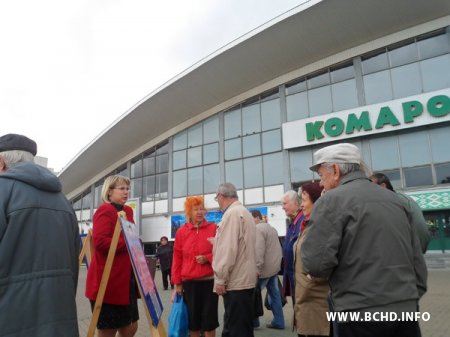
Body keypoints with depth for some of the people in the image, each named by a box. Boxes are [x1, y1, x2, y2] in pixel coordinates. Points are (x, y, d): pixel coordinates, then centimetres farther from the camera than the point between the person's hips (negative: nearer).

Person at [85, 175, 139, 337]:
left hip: (127, 279, 9)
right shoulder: (104, 210, -12)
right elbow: (100, 241, -25)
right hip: (108, 281, -8)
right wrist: (128, 243, -19)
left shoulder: (128, 211, 14)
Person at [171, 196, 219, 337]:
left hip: (209, 281, -1)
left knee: (209, 316, 5)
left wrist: (207, 258, -15)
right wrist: (177, 282, 5)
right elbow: (177, 258, 5)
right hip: (189, 282, 2)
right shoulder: (181, 232, 1)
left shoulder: (214, 228, -2)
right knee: (192, 318, 11)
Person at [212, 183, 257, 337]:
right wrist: (217, 242, 29)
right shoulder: (244, 212, 16)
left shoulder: (232, 213, -14)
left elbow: (229, 249, -21)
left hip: (235, 282, -10)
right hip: (244, 279, 10)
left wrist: (220, 279, -16)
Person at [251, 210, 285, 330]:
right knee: (274, 293, 11)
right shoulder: (271, 228, 17)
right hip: (275, 266, 9)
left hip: (264, 268, -9)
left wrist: (257, 268, -23)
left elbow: (259, 250, -23)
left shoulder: (258, 228, -14)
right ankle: (278, 322, 15)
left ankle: (253, 321, 11)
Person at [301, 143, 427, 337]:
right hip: (406, 310, 7)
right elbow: (417, 259, 14)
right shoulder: (394, 199, 11)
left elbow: (316, 262, -18)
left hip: (362, 314, -6)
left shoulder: (331, 200, -11)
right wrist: (412, 298, 21)